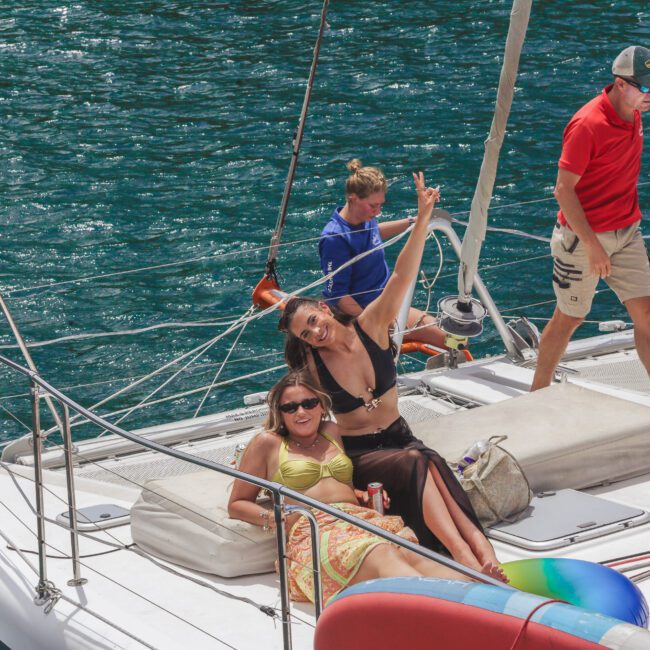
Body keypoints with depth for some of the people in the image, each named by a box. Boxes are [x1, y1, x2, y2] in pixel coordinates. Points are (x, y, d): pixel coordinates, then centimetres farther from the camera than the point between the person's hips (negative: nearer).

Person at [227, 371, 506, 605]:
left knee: (411, 552, -33)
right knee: (382, 557, -39)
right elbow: (237, 504, 17)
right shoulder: (267, 443, 17)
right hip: (313, 531, -5)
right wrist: (274, 518, -3)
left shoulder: (331, 432, 30)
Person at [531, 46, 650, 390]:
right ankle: (537, 394, 25)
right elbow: (563, 190, -21)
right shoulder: (588, 124, -22)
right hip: (583, 236, -7)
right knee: (569, 318, 7)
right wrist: (592, 244, -23)